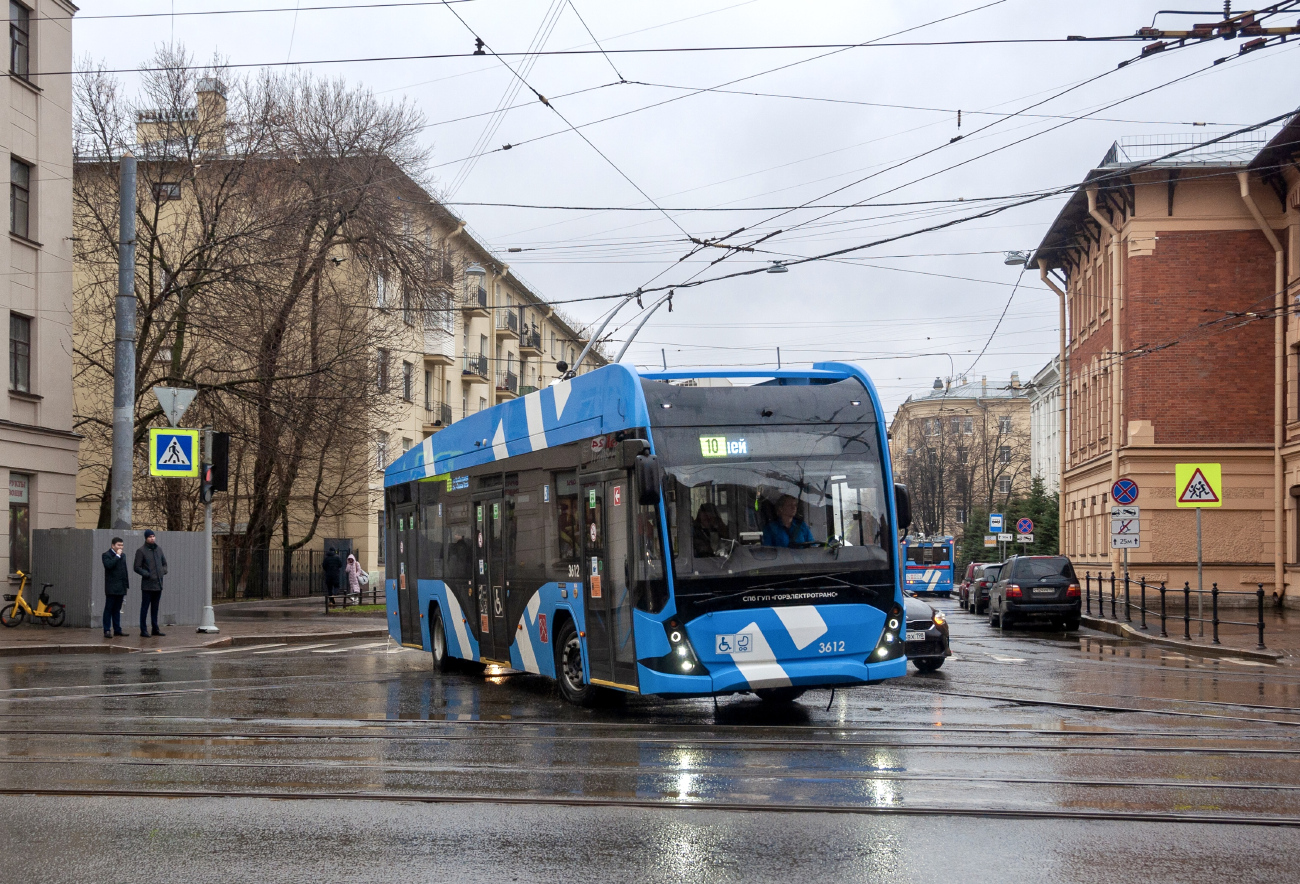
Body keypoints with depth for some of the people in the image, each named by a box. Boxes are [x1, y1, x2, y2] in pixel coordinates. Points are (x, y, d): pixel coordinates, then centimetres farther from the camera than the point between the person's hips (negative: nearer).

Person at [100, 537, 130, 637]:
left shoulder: (123, 556, 17)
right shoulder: (106, 555, -4)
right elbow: (109, 565, -23)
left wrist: (126, 584, 16)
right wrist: (117, 556, -16)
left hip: (120, 587, 6)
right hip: (111, 587, -6)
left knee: (117, 609, 10)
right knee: (109, 609, -3)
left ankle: (117, 629, 13)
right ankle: (107, 631, -3)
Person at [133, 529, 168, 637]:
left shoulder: (159, 549, 12)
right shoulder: (141, 551, -5)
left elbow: (164, 563, 24)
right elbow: (137, 567, -8)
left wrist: (163, 572, 5)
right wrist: (148, 575, -15)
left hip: (158, 584, 6)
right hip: (147, 585, -6)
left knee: (155, 608, 12)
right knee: (145, 608, -2)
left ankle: (155, 629, 18)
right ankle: (143, 630, 0)